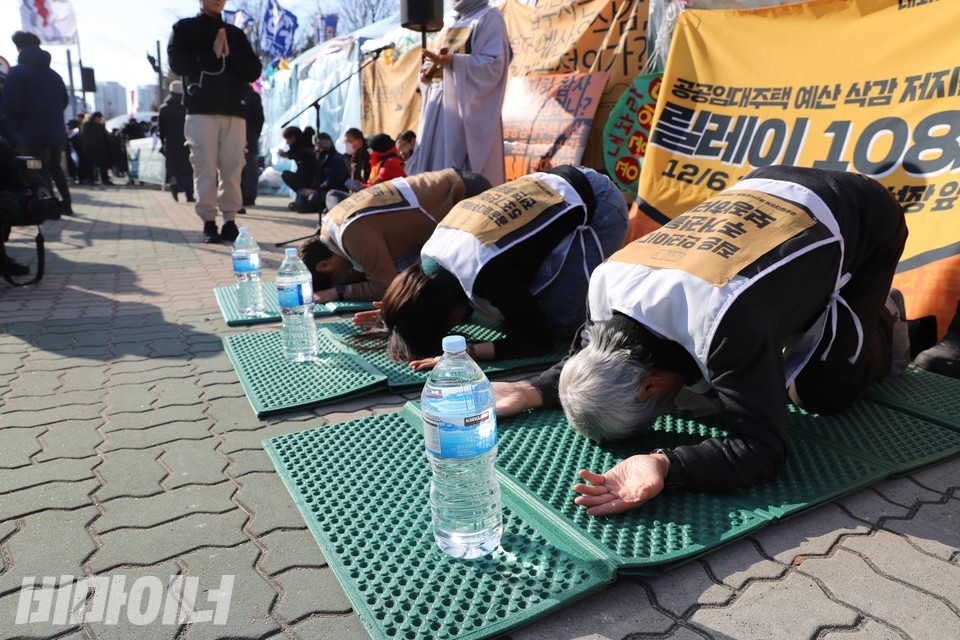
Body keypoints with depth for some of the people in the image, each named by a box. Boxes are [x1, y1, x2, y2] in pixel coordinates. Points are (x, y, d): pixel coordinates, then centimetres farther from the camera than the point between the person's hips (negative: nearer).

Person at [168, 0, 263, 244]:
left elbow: (254, 70, 9)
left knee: (233, 169, -3)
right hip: (201, 111, -2)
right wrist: (211, 55, -5)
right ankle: (209, 222, -2)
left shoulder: (235, 33, 20)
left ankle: (230, 221, 2)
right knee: (205, 169, -6)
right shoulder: (184, 28, 12)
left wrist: (229, 56, -5)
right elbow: (177, 63, -2)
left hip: (234, 111, 2)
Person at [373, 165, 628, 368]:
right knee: (516, 309, 9)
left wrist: (468, 352, -35)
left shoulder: (486, 272, -35)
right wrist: (395, 314, -3)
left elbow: (538, 340, -25)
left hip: (597, 204, -8)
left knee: (557, 324, -15)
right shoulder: (430, 253, -10)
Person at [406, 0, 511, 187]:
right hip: (439, 104, 8)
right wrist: (427, 71, 4)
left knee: (460, 174, -14)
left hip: (467, 104, -8)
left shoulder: (489, 18, 2)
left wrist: (453, 61, -24)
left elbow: (493, 64, -12)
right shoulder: (451, 24, 25)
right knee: (432, 164, 3)